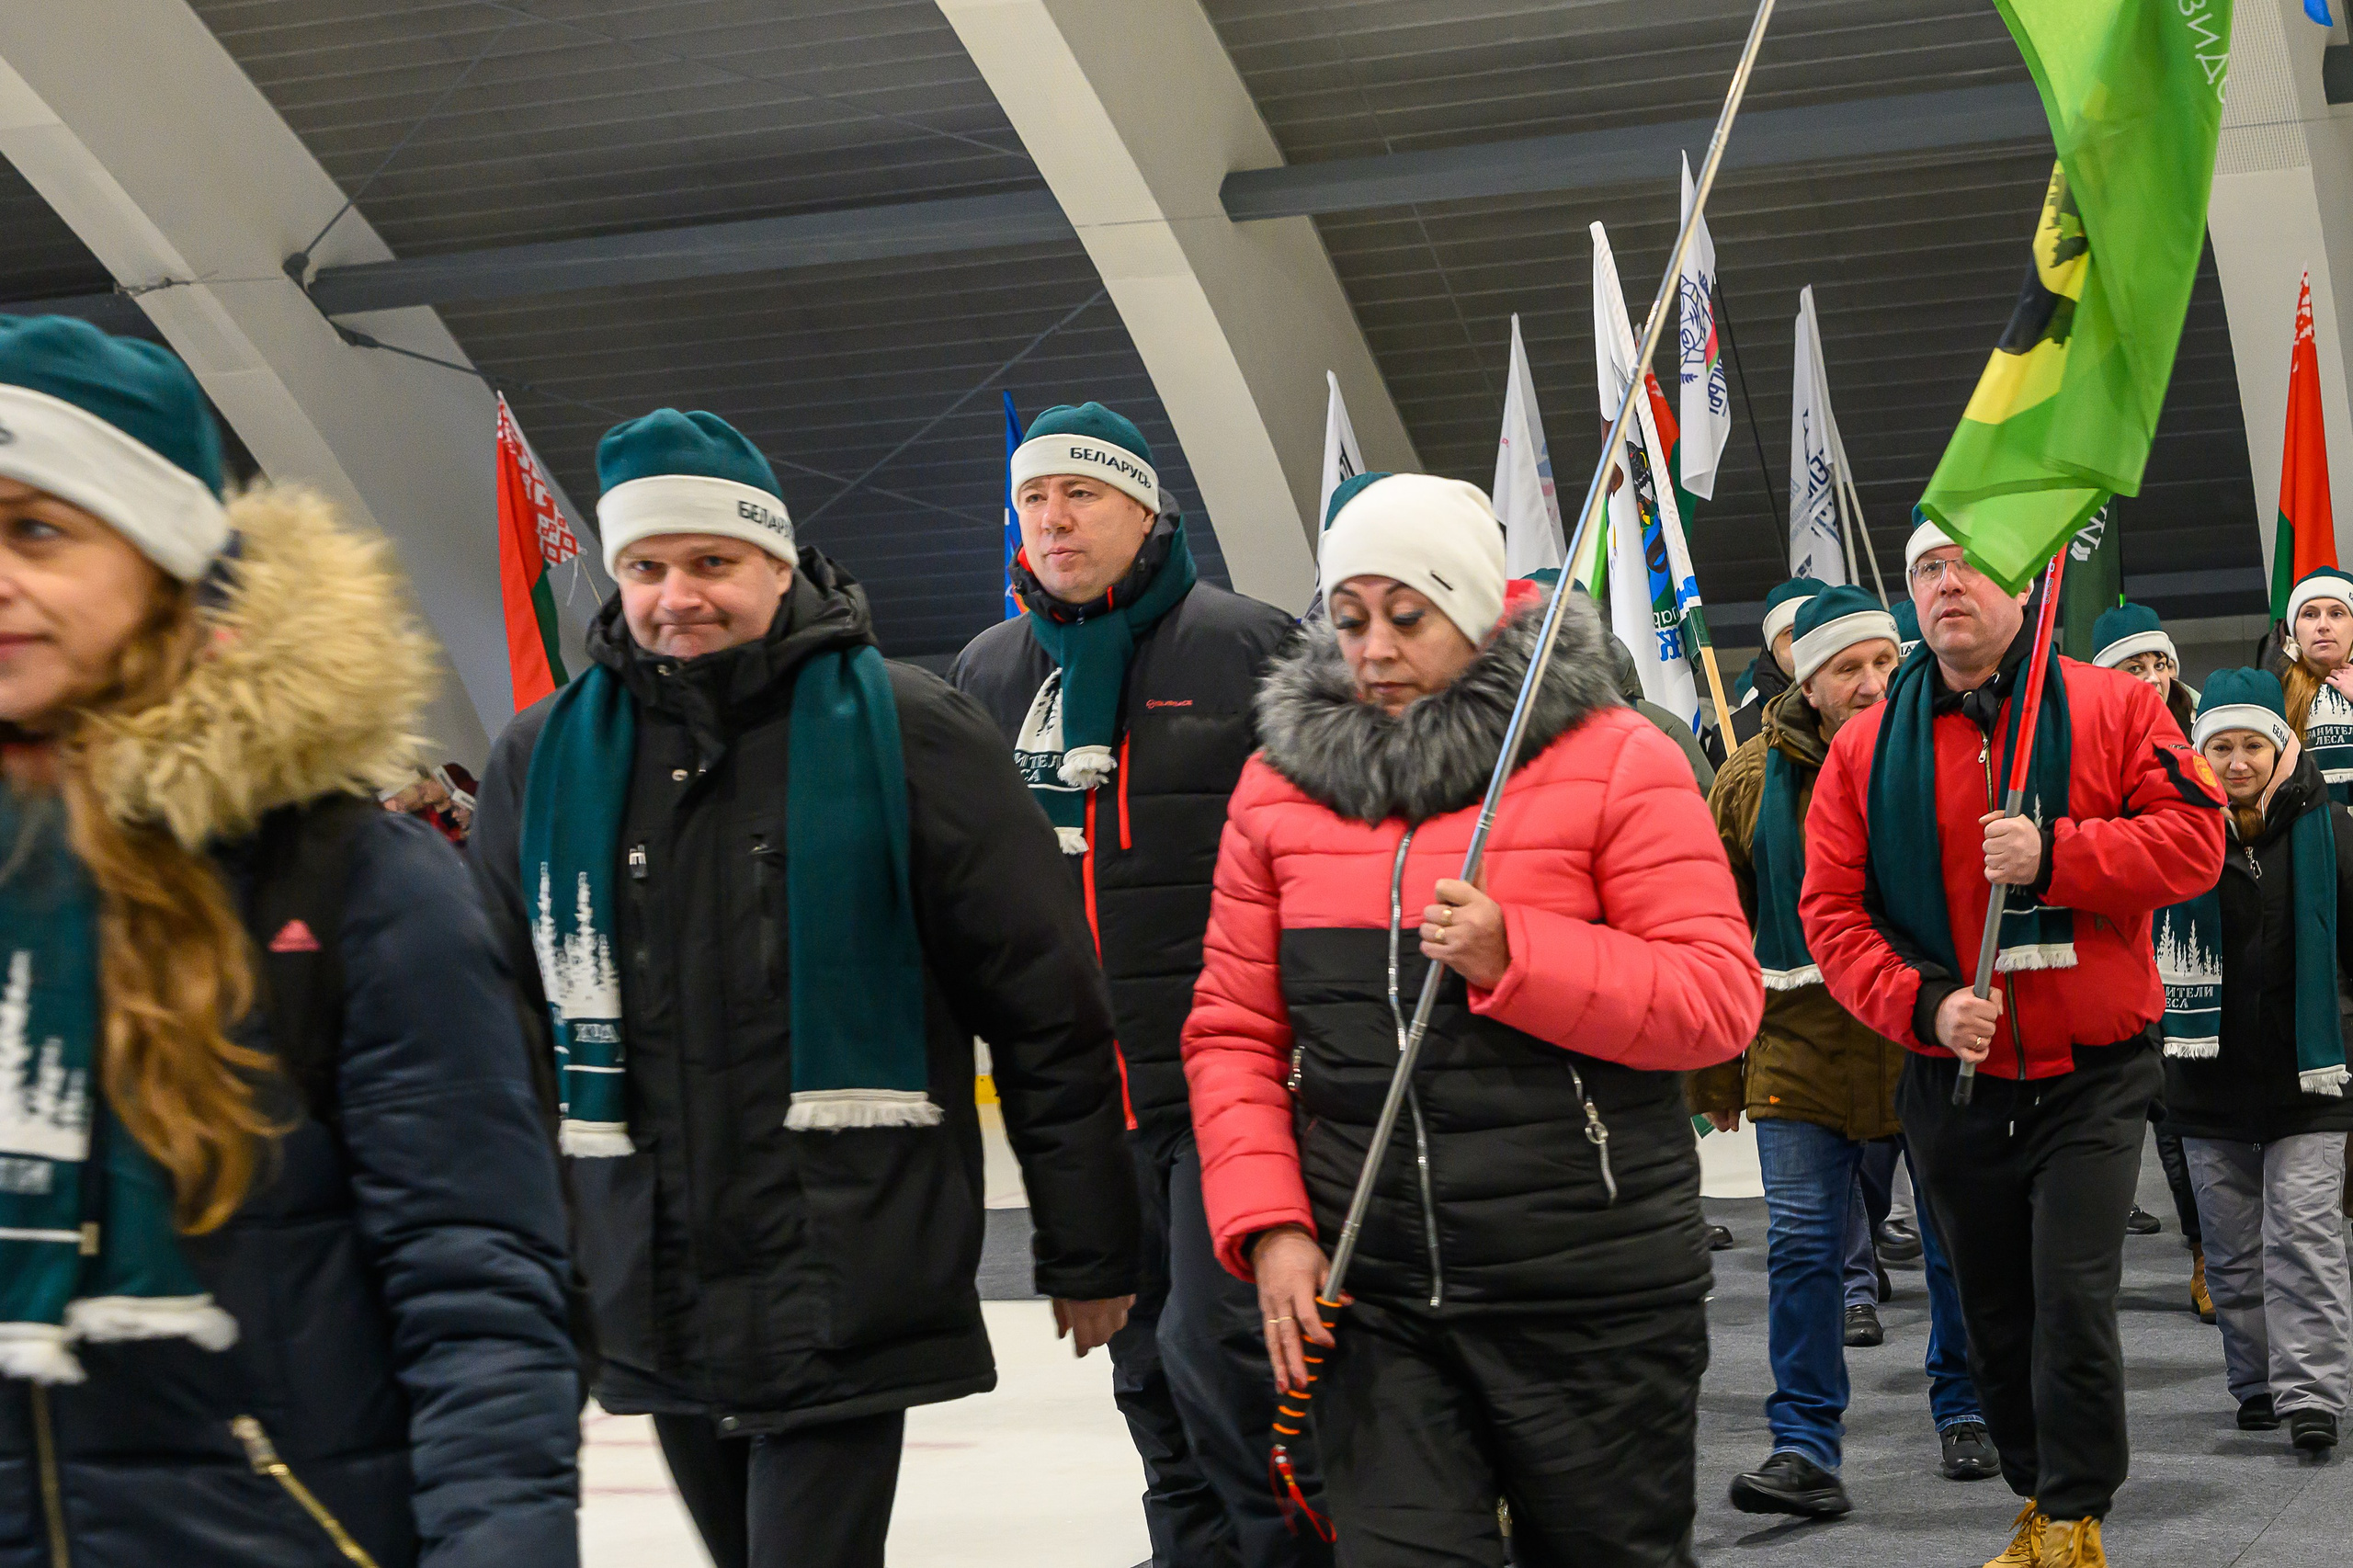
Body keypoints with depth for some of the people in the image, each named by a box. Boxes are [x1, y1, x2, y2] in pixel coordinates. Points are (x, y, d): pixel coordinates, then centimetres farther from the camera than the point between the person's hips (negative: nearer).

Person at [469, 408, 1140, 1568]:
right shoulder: (543, 761, 5)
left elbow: (1048, 1006, -4)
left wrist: (1085, 1253, -1)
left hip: (849, 1302, -4)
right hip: (653, 1304, 4)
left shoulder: (905, 733, -6)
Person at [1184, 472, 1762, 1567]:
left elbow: (1720, 1001, -10)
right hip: (1371, 1296, 2)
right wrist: (1268, 1224, -5)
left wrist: (1512, 956, -21)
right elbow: (1234, 1030, 7)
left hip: (1591, 1296, -2)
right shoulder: (1279, 782, 6)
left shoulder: (1614, 761, -4)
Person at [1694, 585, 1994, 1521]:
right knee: (1803, 1248, -2)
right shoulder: (1753, 780, 0)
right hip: (1801, 1050, 0)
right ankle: (1804, 1446, 4)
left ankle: (1964, 1410, 32)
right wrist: (1717, 1072, 6)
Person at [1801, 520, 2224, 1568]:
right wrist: (1922, 1001, -17)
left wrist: (2055, 853, -22)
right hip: (1951, 1086, 3)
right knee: (1995, 1313, 11)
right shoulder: (1866, 747, 3)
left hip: (2091, 1078, -3)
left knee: (2073, 1300, -10)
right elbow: (1832, 911, -1)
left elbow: (2194, 840, -9)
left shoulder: (2111, 708, -1)